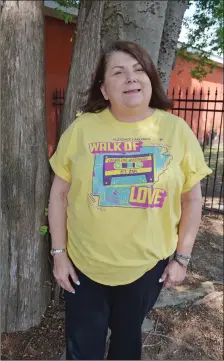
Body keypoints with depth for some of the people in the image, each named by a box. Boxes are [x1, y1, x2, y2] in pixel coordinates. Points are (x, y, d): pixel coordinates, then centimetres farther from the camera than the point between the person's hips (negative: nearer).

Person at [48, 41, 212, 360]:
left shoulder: (177, 130, -7)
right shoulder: (81, 128, -9)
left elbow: (192, 199, 0)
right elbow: (59, 194, -3)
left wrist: (182, 258, 0)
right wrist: (59, 254, -3)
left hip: (148, 266, 1)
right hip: (84, 265, 0)